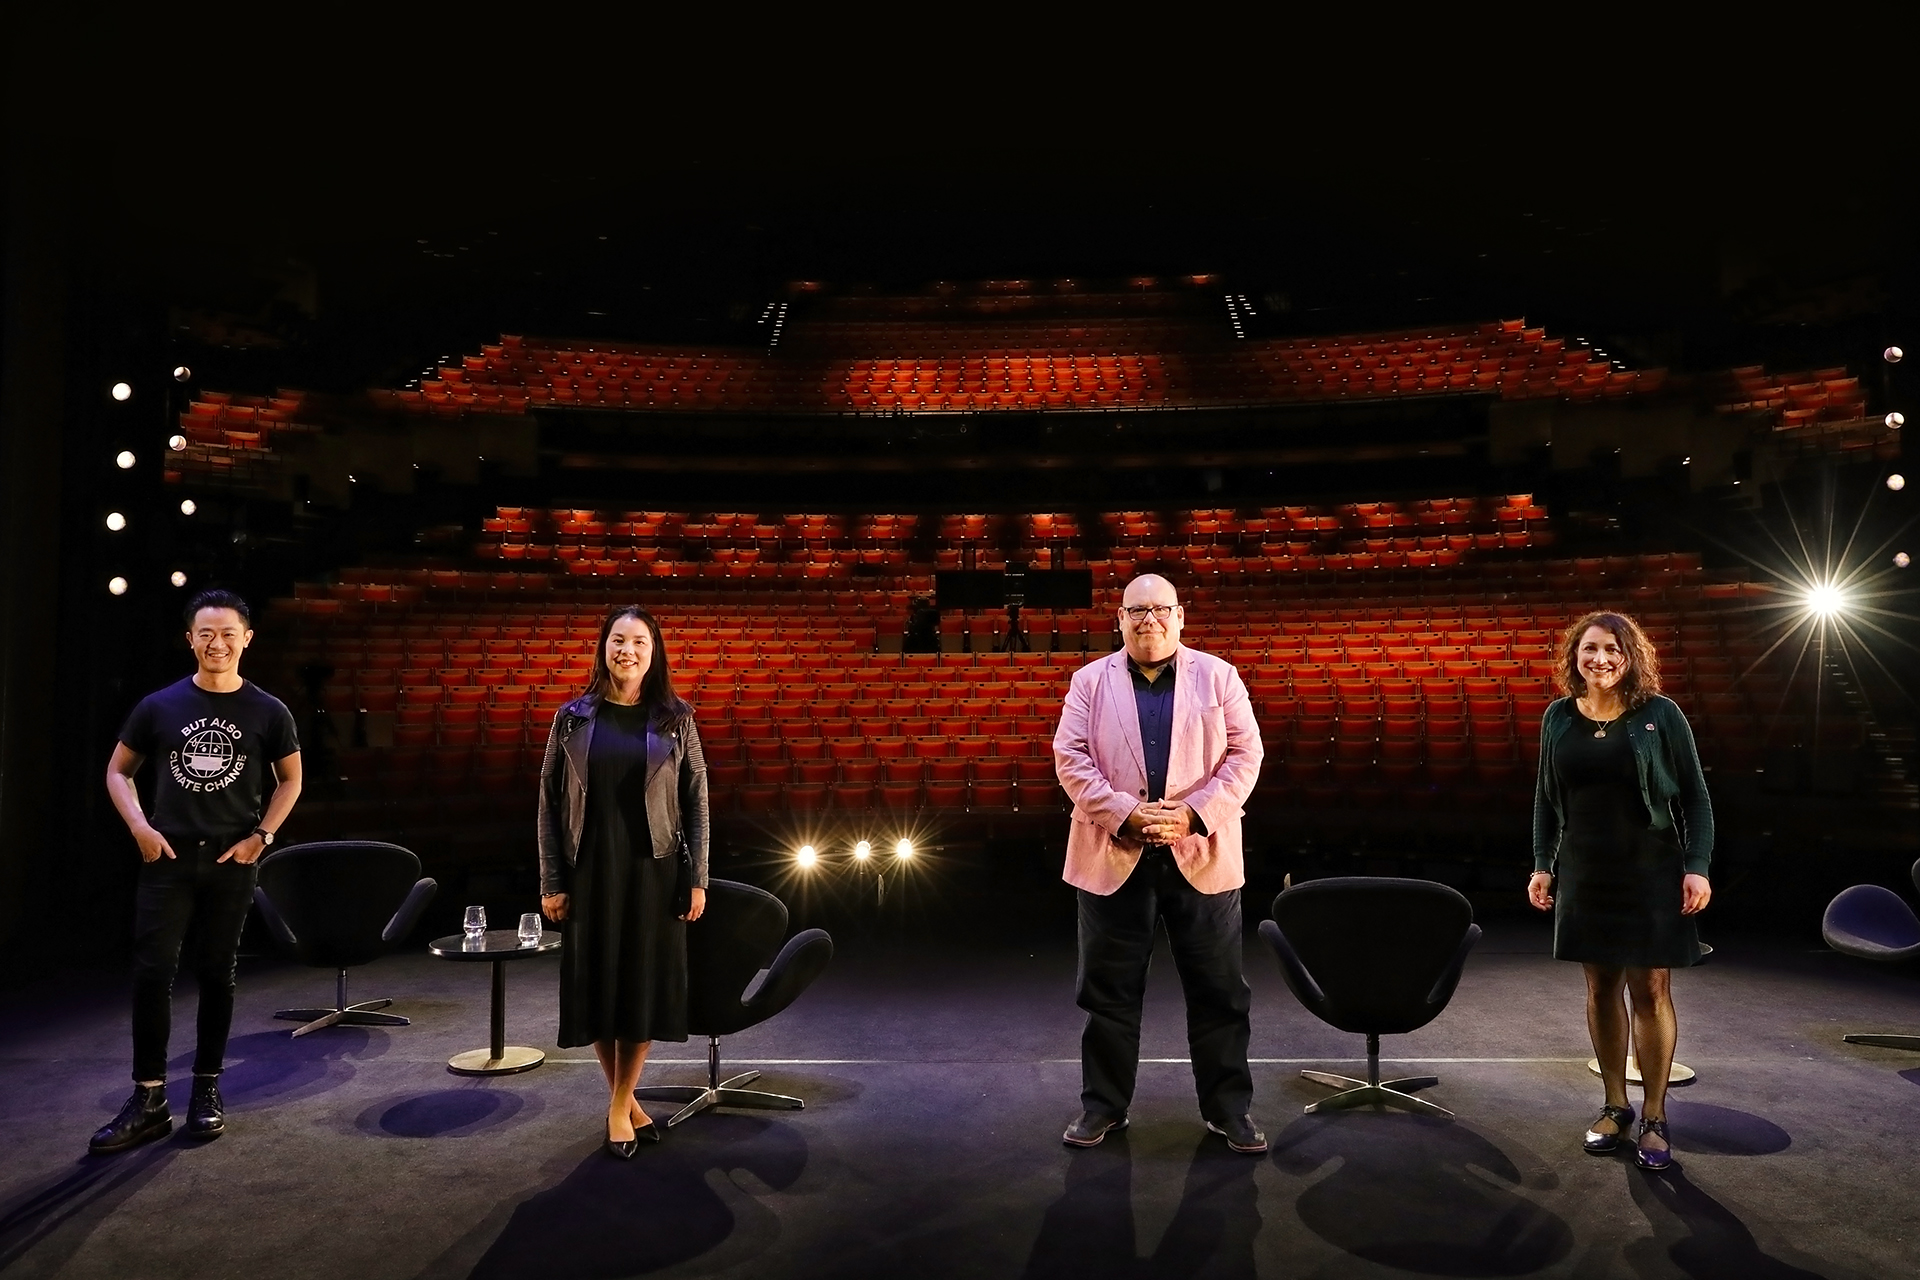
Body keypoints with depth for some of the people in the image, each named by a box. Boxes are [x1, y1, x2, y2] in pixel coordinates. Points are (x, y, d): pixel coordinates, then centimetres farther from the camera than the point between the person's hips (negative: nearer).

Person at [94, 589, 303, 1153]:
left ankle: (207, 1090, 21)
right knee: (152, 973, -3)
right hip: (167, 858, 1)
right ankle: (149, 1101, 7)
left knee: (217, 975, 8)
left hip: (232, 860, 0)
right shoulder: (159, 706, 2)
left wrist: (262, 836, -1)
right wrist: (141, 827, -3)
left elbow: (290, 778, 10)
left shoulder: (268, 713, -1)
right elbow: (118, 771, 12)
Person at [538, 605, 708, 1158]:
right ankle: (626, 1099, 25)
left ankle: (619, 1107, 19)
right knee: (597, 983, 7)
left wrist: (696, 878, -5)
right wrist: (551, 882, -2)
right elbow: (550, 802, 2)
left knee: (645, 983, 4)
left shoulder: (675, 719, 0)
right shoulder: (573, 718, 2)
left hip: (653, 870, 0)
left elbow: (696, 801, 0)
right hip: (591, 870, 1)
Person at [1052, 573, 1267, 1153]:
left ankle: (1229, 1108, 25)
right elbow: (1070, 756, -3)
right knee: (1110, 991, 9)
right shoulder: (1090, 681, 4)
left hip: (1201, 853, 0)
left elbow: (1245, 753, -1)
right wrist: (1125, 814, -15)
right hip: (1114, 856, 0)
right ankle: (1103, 1105, 24)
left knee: (1219, 991, 9)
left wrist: (1195, 813, -14)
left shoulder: (1218, 676, 4)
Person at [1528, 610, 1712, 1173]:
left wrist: (1697, 867, -9)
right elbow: (1546, 798, 11)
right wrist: (1543, 865, 7)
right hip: (1585, 874, 3)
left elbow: (1695, 796, -2)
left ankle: (1654, 1116, 15)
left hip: (1651, 873, -3)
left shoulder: (1660, 715, -5)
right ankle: (1615, 1105, 24)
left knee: (1650, 989, 1)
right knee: (1601, 987, 10)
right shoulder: (1558, 718, 4)